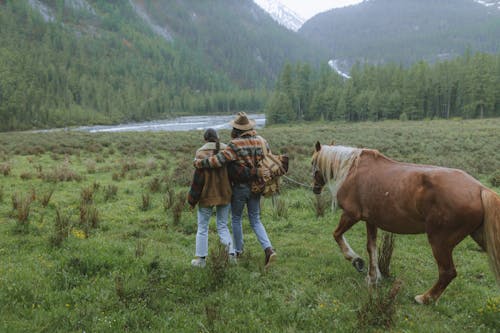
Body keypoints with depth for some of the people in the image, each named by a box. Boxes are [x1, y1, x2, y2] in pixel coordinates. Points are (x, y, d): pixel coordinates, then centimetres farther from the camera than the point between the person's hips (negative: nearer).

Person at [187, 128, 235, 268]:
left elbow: (198, 178, -12)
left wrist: (192, 199, -3)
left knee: (202, 227, 11)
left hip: (207, 195, -4)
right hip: (225, 195, 4)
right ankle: (231, 253, 0)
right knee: (222, 226, 16)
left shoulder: (201, 153, -12)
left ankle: (201, 259, 17)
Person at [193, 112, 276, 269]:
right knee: (255, 220, 13)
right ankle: (268, 248, -4)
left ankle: (238, 250, 28)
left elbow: (218, 160, -26)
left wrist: (199, 163, -15)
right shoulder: (262, 141, 0)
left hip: (239, 188, -5)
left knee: (236, 219, 15)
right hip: (256, 187, 5)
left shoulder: (235, 144, -19)